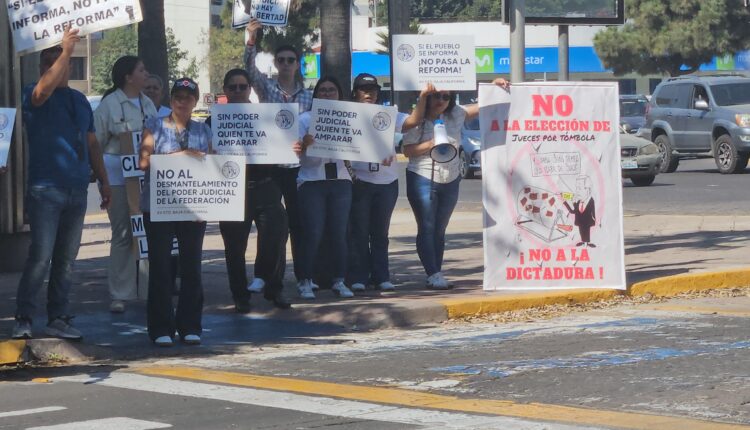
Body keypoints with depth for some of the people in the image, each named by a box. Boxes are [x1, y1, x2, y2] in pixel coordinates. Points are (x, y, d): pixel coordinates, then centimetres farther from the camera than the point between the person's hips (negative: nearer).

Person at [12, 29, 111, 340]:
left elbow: (91, 144, 21)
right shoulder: (35, 96, -1)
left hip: (76, 190, 6)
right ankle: (23, 319, -4)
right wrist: (66, 51, -28)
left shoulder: (79, 100, 17)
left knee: (66, 260, 7)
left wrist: (103, 180, 17)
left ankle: (58, 319, 13)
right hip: (45, 189, -6)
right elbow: (44, 90, -26)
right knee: (41, 257, -11)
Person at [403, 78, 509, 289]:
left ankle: (437, 275, 11)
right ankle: (433, 275, -11)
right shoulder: (417, 120, -7)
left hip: (450, 182, 5)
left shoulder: (456, 115, 5)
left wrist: (495, 87, -1)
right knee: (427, 229, -7)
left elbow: (481, 107, 11)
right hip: (423, 180, -5)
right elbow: (407, 151, -10)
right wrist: (430, 145, -21)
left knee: (440, 230, 9)